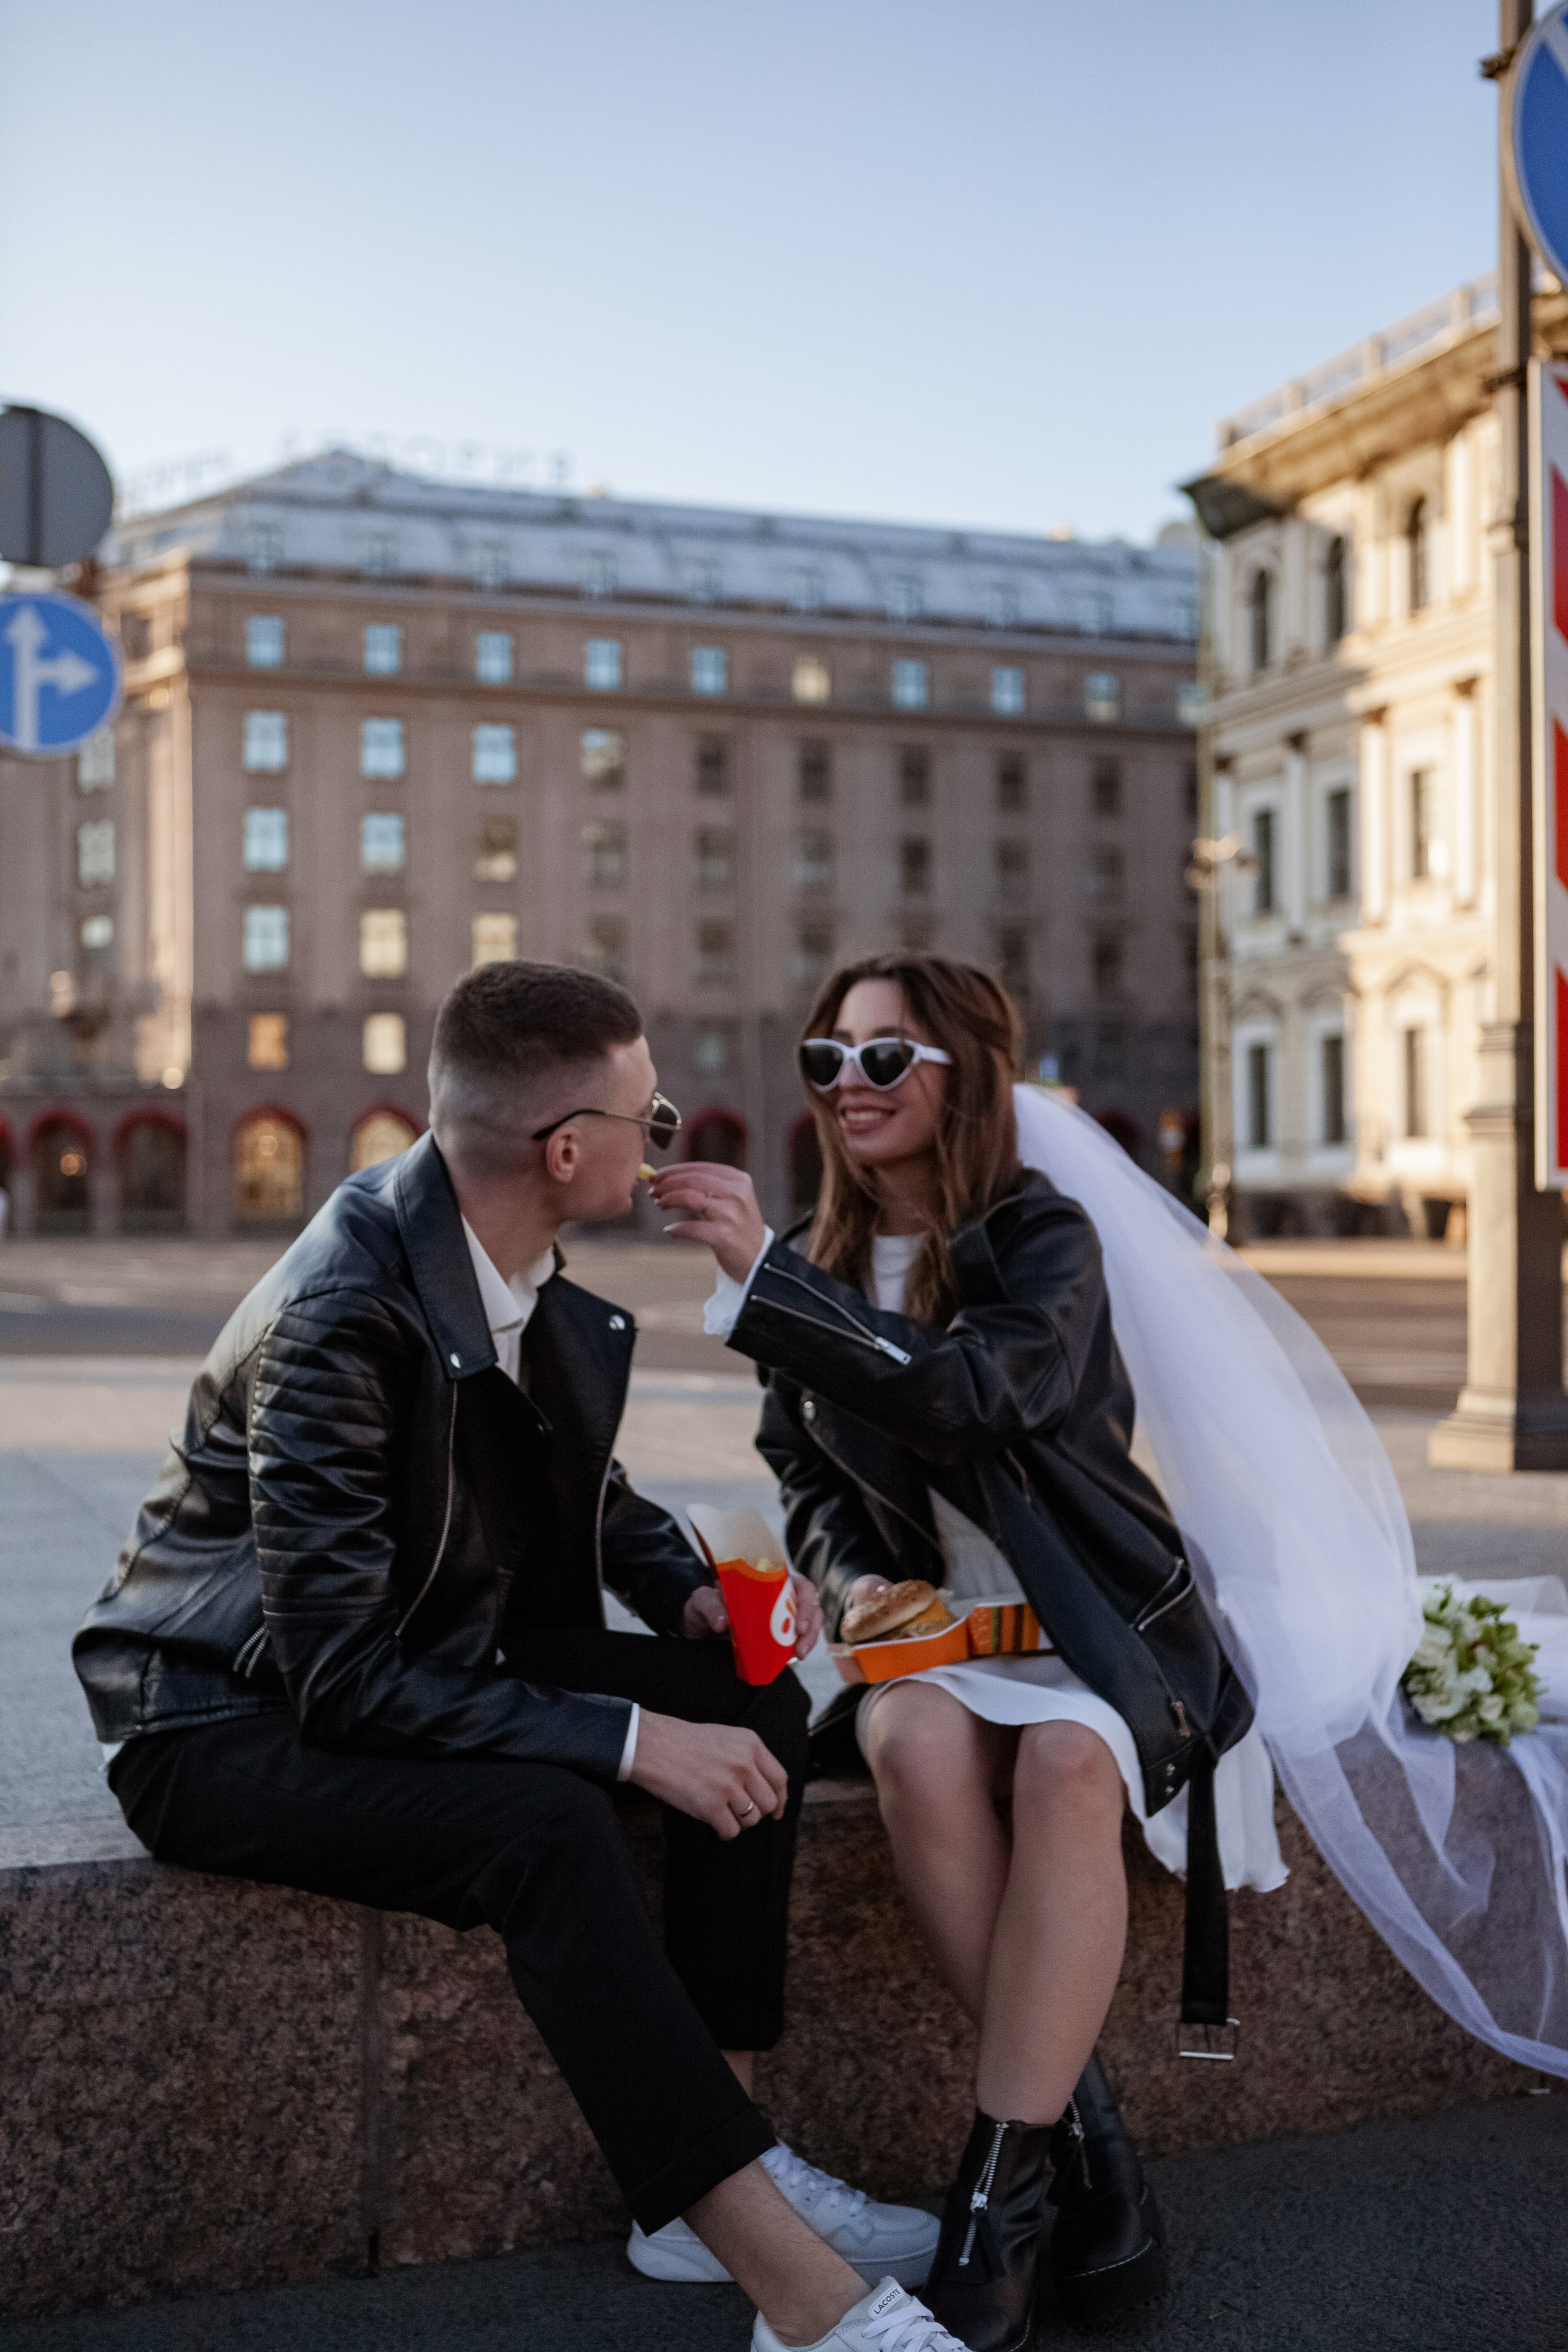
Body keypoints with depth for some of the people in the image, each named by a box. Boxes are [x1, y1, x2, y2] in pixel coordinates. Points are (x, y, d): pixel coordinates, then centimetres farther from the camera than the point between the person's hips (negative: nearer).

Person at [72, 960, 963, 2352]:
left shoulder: (533, 1272, -2)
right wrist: (627, 1740, -31)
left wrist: (690, 1593, -6)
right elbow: (340, 1670, -29)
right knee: (543, 1824, -34)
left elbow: (588, 1490, 15)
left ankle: (707, 2170, -5)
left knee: (751, 1703, -8)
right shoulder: (344, 1313, -28)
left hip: (420, 1666, 9)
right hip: (233, 1723, -8)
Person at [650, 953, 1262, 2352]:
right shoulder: (825, 1265, 10)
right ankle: (1088, 2154, -24)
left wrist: (761, 1276, -31)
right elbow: (805, 1470, 18)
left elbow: (975, 1393, -26)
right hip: (925, 1626, 3)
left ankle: (997, 2198, -27)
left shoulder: (1043, 1240, -6)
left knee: (1065, 1764, -36)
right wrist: (854, 1581, -5)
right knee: (917, 1744, -33)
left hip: (1096, 1628, -3)